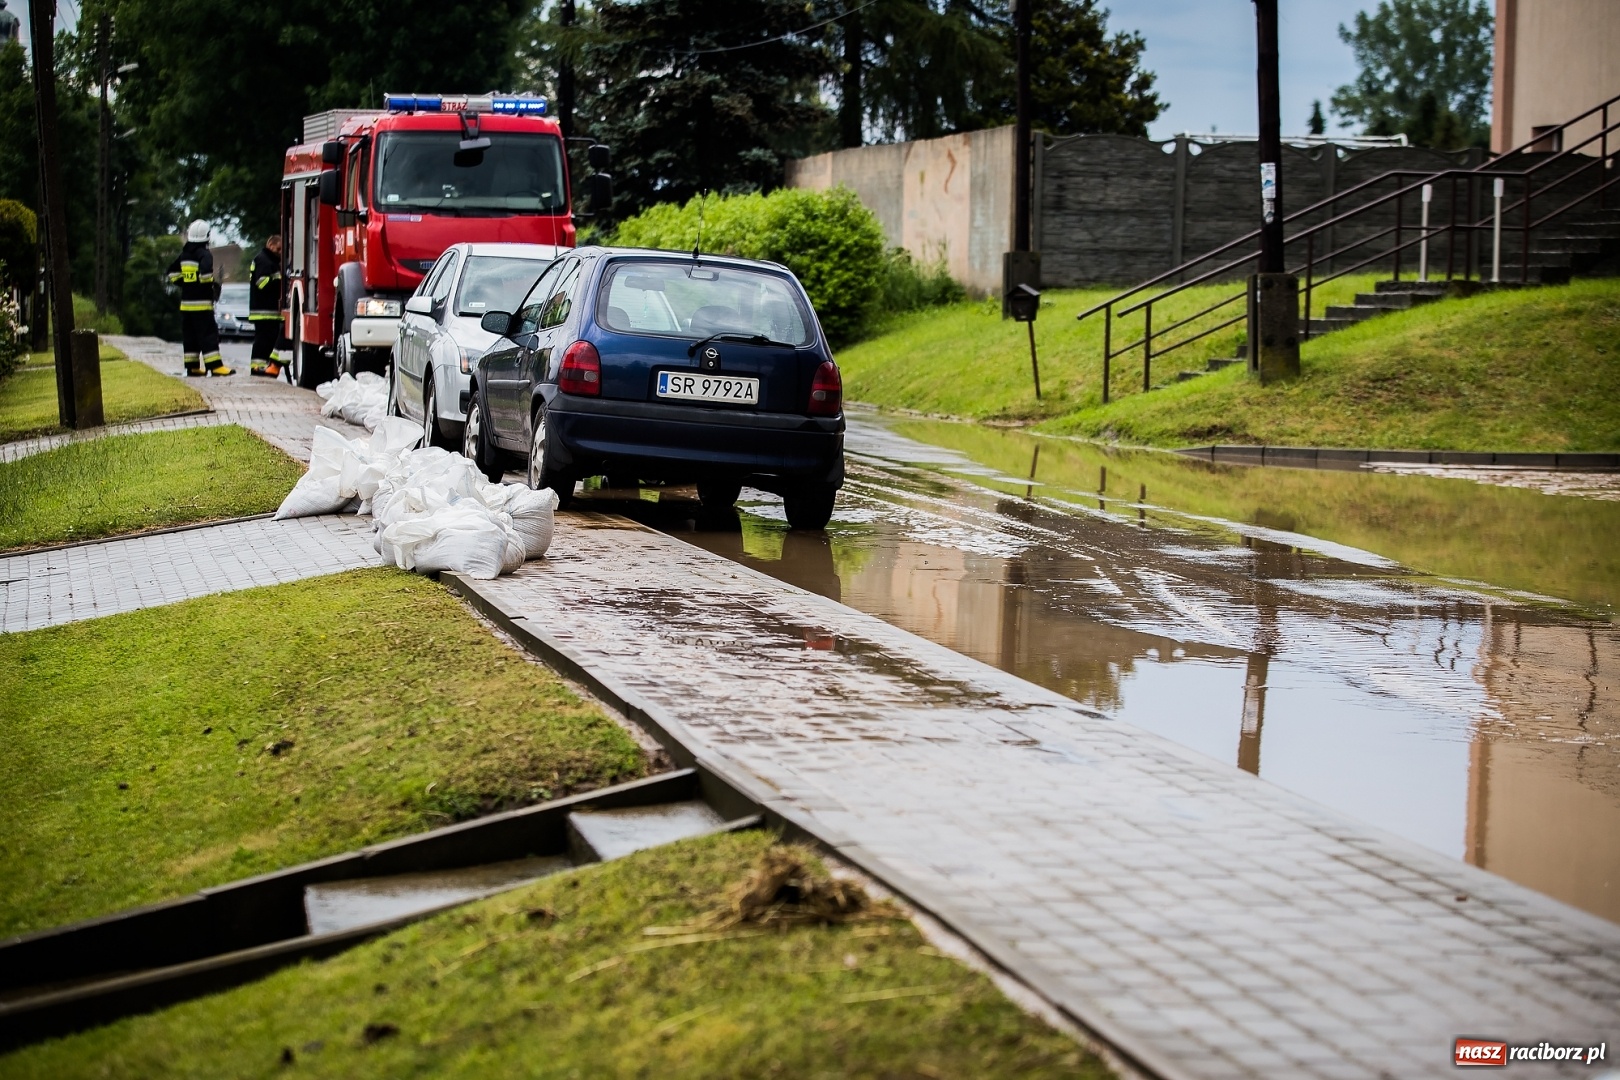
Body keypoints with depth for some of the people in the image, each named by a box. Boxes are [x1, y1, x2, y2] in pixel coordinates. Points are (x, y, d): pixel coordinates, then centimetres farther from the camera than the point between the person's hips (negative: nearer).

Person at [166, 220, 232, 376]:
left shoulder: (183, 254, 13)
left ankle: (192, 366, 12)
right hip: (201, 302, -7)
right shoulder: (204, 254, -11)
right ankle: (215, 366, -15)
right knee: (208, 334, -9)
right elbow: (205, 273, -25)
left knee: (189, 335, 10)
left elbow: (172, 273, 17)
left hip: (185, 302, 7)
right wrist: (213, 285, -8)